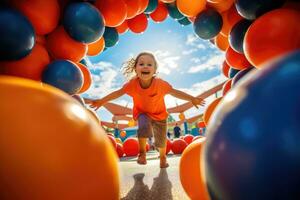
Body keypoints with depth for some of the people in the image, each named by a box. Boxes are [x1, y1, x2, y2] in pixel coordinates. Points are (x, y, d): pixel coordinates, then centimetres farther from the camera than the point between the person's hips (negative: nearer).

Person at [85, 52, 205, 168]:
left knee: (161, 139, 8)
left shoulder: (161, 84, -31)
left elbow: (174, 92, -21)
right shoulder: (132, 84, -27)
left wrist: (192, 99, -23)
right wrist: (101, 101, -19)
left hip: (159, 114, 1)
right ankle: (142, 152, -7)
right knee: (144, 126, -33)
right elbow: (118, 92, -17)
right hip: (142, 112, 0)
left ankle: (162, 157, 42)